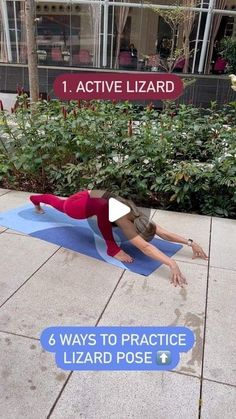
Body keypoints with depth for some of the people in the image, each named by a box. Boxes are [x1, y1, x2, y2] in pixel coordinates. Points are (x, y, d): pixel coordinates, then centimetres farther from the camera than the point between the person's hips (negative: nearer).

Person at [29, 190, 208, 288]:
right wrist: (172, 264, -59)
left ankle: (36, 199, 66)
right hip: (79, 205, -8)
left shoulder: (139, 217, -20)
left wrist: (190, 242, -30)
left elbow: (164, 233, -21)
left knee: (59, 204, 35)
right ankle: (112, 249, -19)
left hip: (88, 198, 8)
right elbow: (145, 247, -50)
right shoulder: (125, 221, -39)